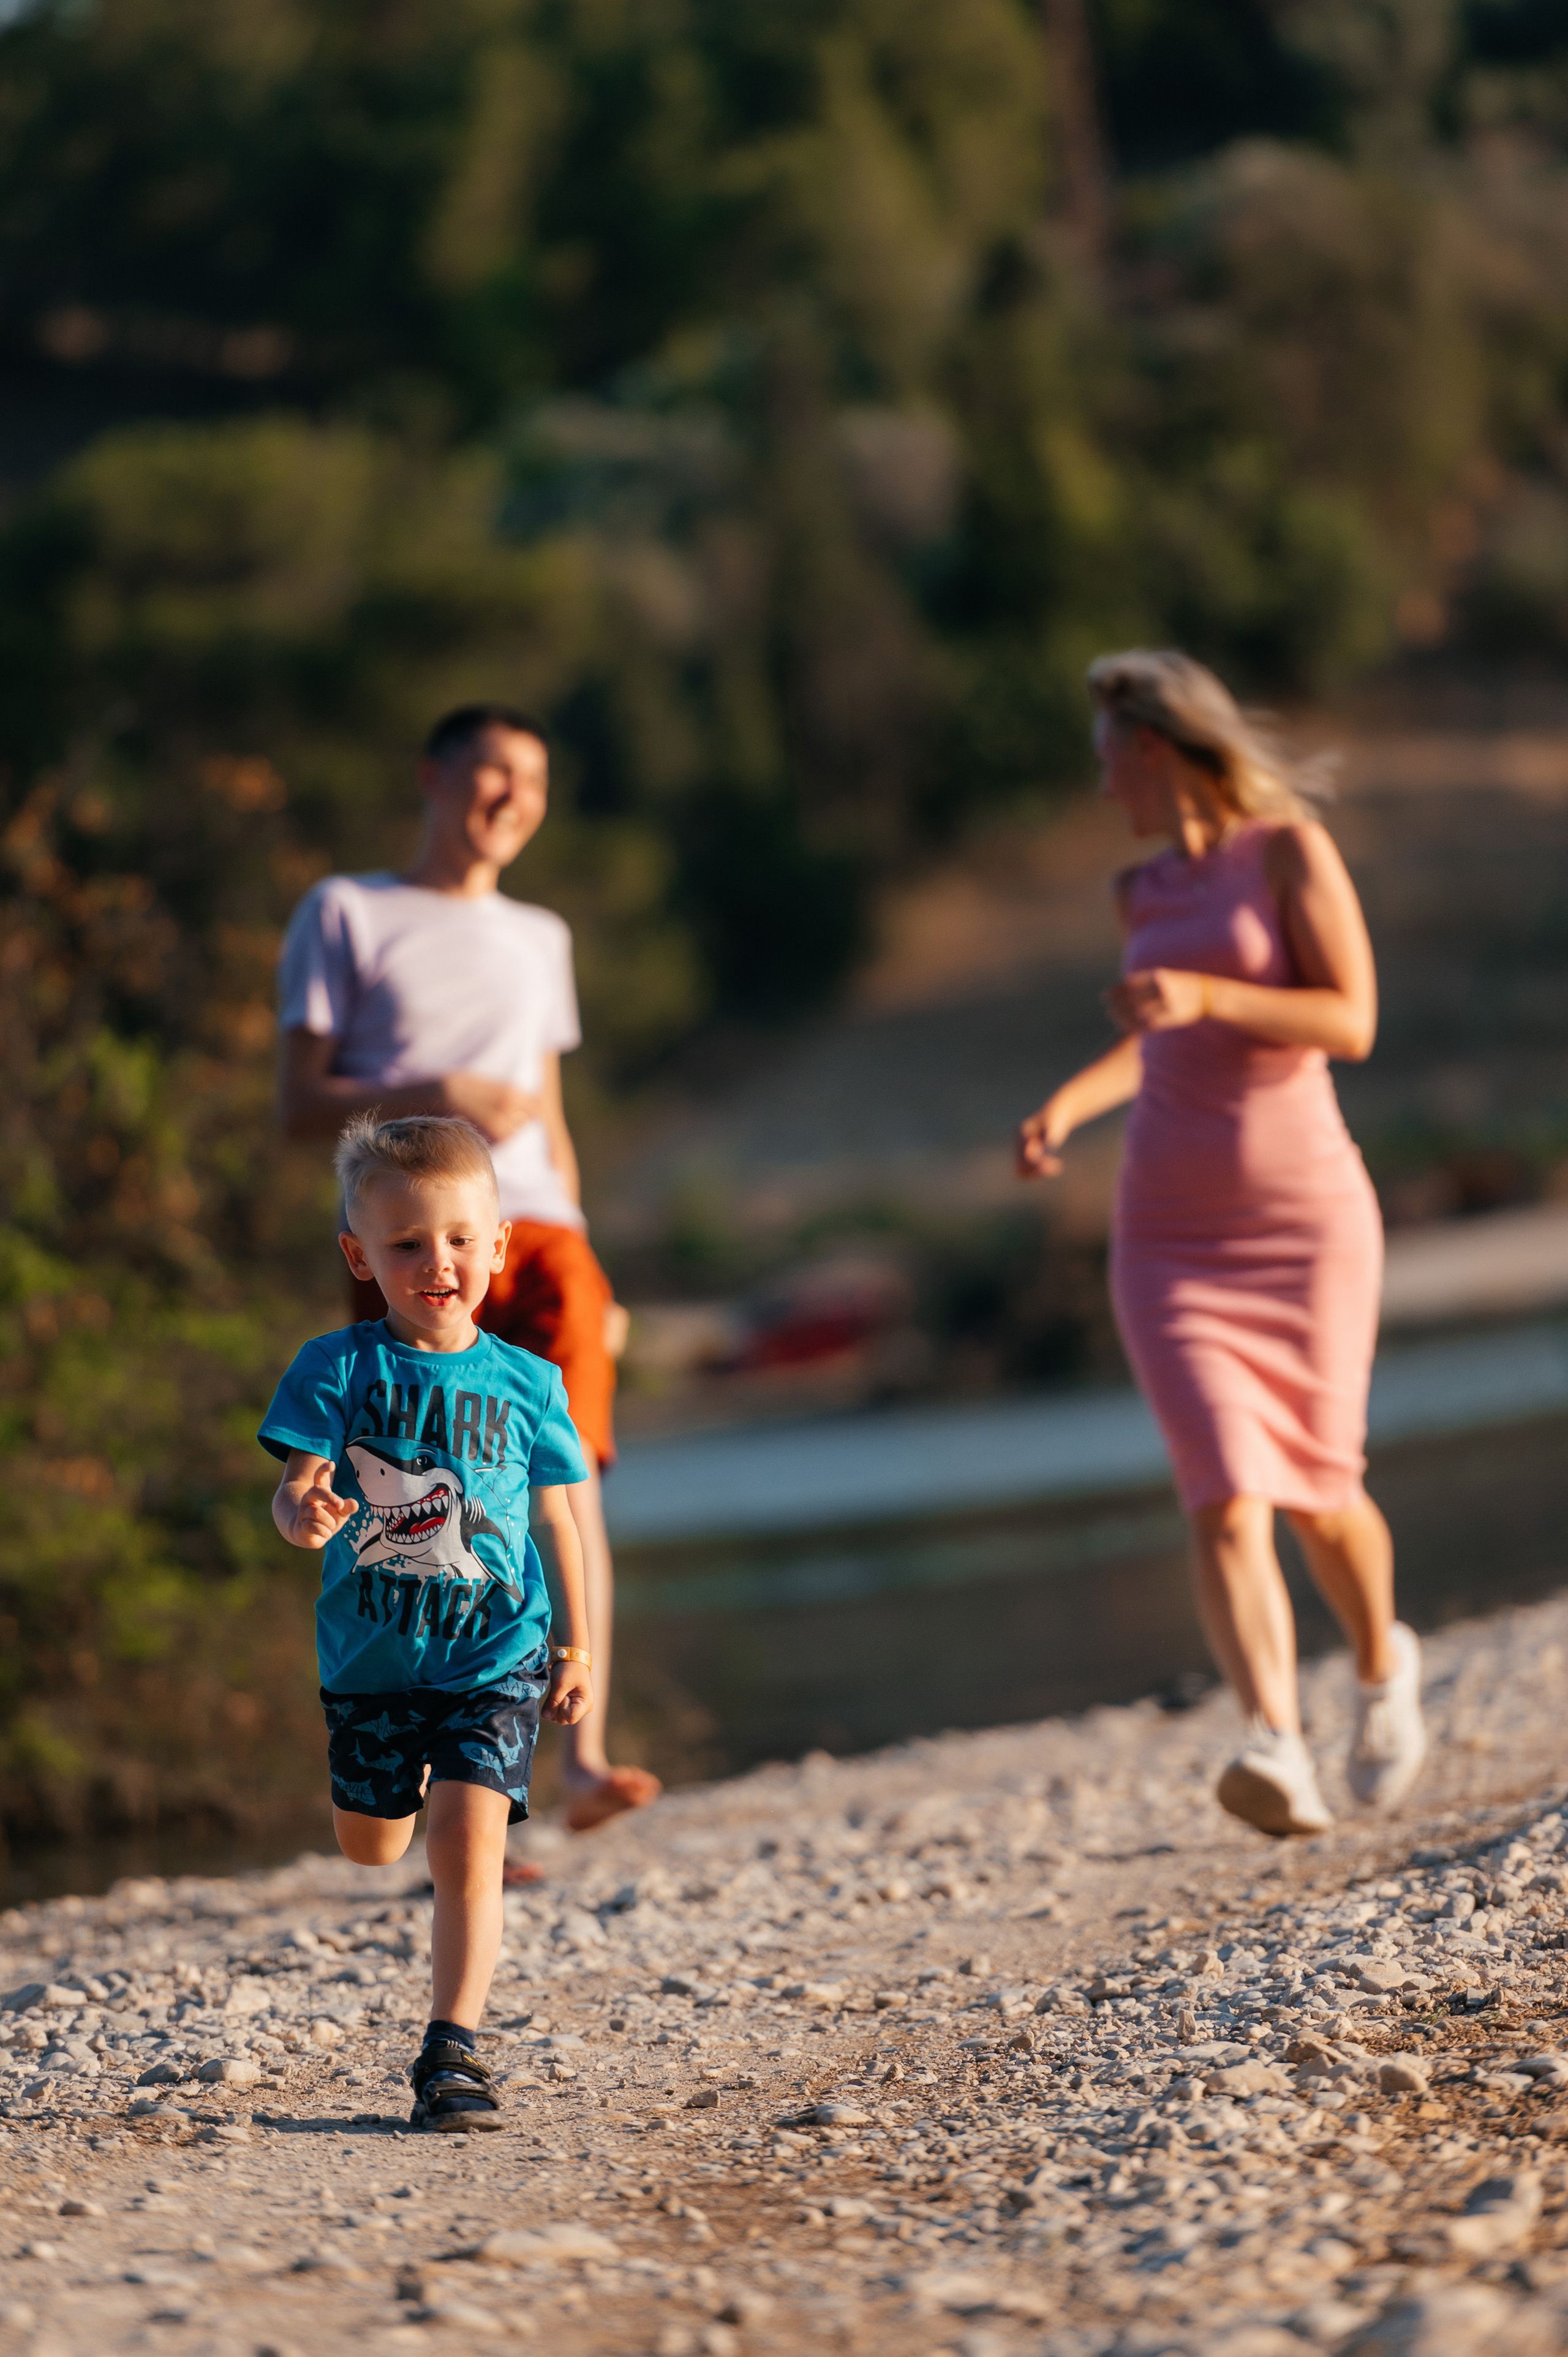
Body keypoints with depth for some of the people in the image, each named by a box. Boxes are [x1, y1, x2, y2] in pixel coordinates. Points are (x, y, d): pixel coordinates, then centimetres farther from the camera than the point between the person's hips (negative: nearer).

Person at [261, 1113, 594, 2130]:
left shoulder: (526, 1384, -2)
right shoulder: (338, 1369, -6)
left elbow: (557, 1518, 8)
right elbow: (297, 1485, -14)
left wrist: (577, 1643, 9)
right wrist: (304, 1512, -38)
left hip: (497, 1656, -2)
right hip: (371, 1655, 2)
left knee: (467, 1843, -17)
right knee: (370, 1847, 20)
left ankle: (454, 2049, -11)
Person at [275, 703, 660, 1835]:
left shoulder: (538, 939, 24)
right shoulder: (346, 914, 10)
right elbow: (302, 1106, 4)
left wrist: (583, 1266, 20)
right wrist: (435, 1096, -11)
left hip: (535, 1230, 3)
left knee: (571, 1474, -18)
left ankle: (587, 1758, -27)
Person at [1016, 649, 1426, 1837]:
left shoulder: (1292, 848, -4)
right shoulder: (1146, 893, 13)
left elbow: (1352, 1023, -13)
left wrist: (1204, 995, -25)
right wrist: (1073, 1100, 13)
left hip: (1305, 1216, -3)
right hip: (1172, 1234, 3)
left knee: (1319, 1495, 6)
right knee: (1227, 1499, -16)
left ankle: (1382, 1664, 38)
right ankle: (1280, 1753, -28)